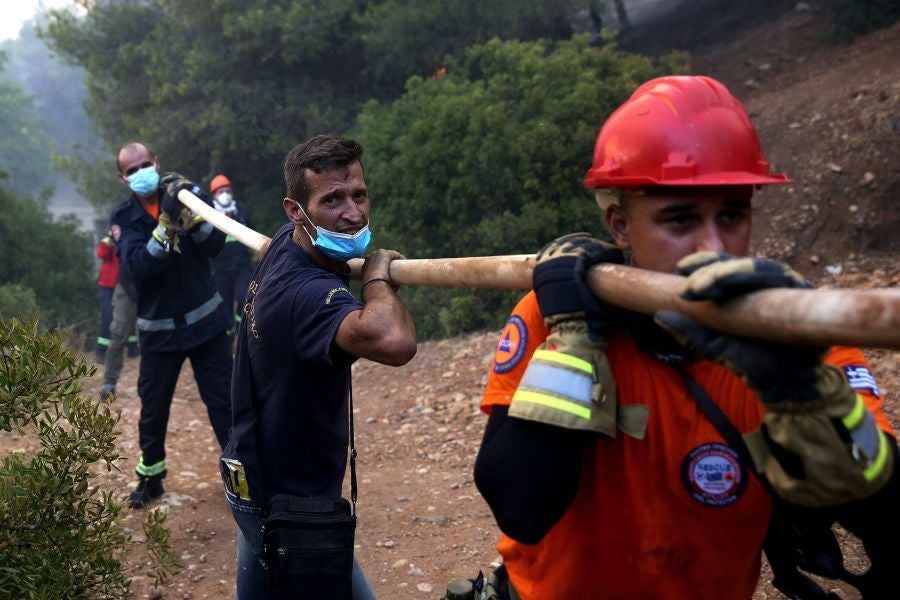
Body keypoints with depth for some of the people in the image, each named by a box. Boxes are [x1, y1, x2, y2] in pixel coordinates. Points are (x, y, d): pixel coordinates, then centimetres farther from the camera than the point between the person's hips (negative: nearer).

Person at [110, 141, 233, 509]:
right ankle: (150, 477, 28)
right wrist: (167, 223, -34)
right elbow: (139, 265, -22)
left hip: (205, 320, 0)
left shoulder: (188, 195, -3)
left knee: (223, 401, 1)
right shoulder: (124, 218, -4)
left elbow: (215, 246, -14)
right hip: (158, 329, 1)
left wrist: (190, 215, -31)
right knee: (153, 407, 10)